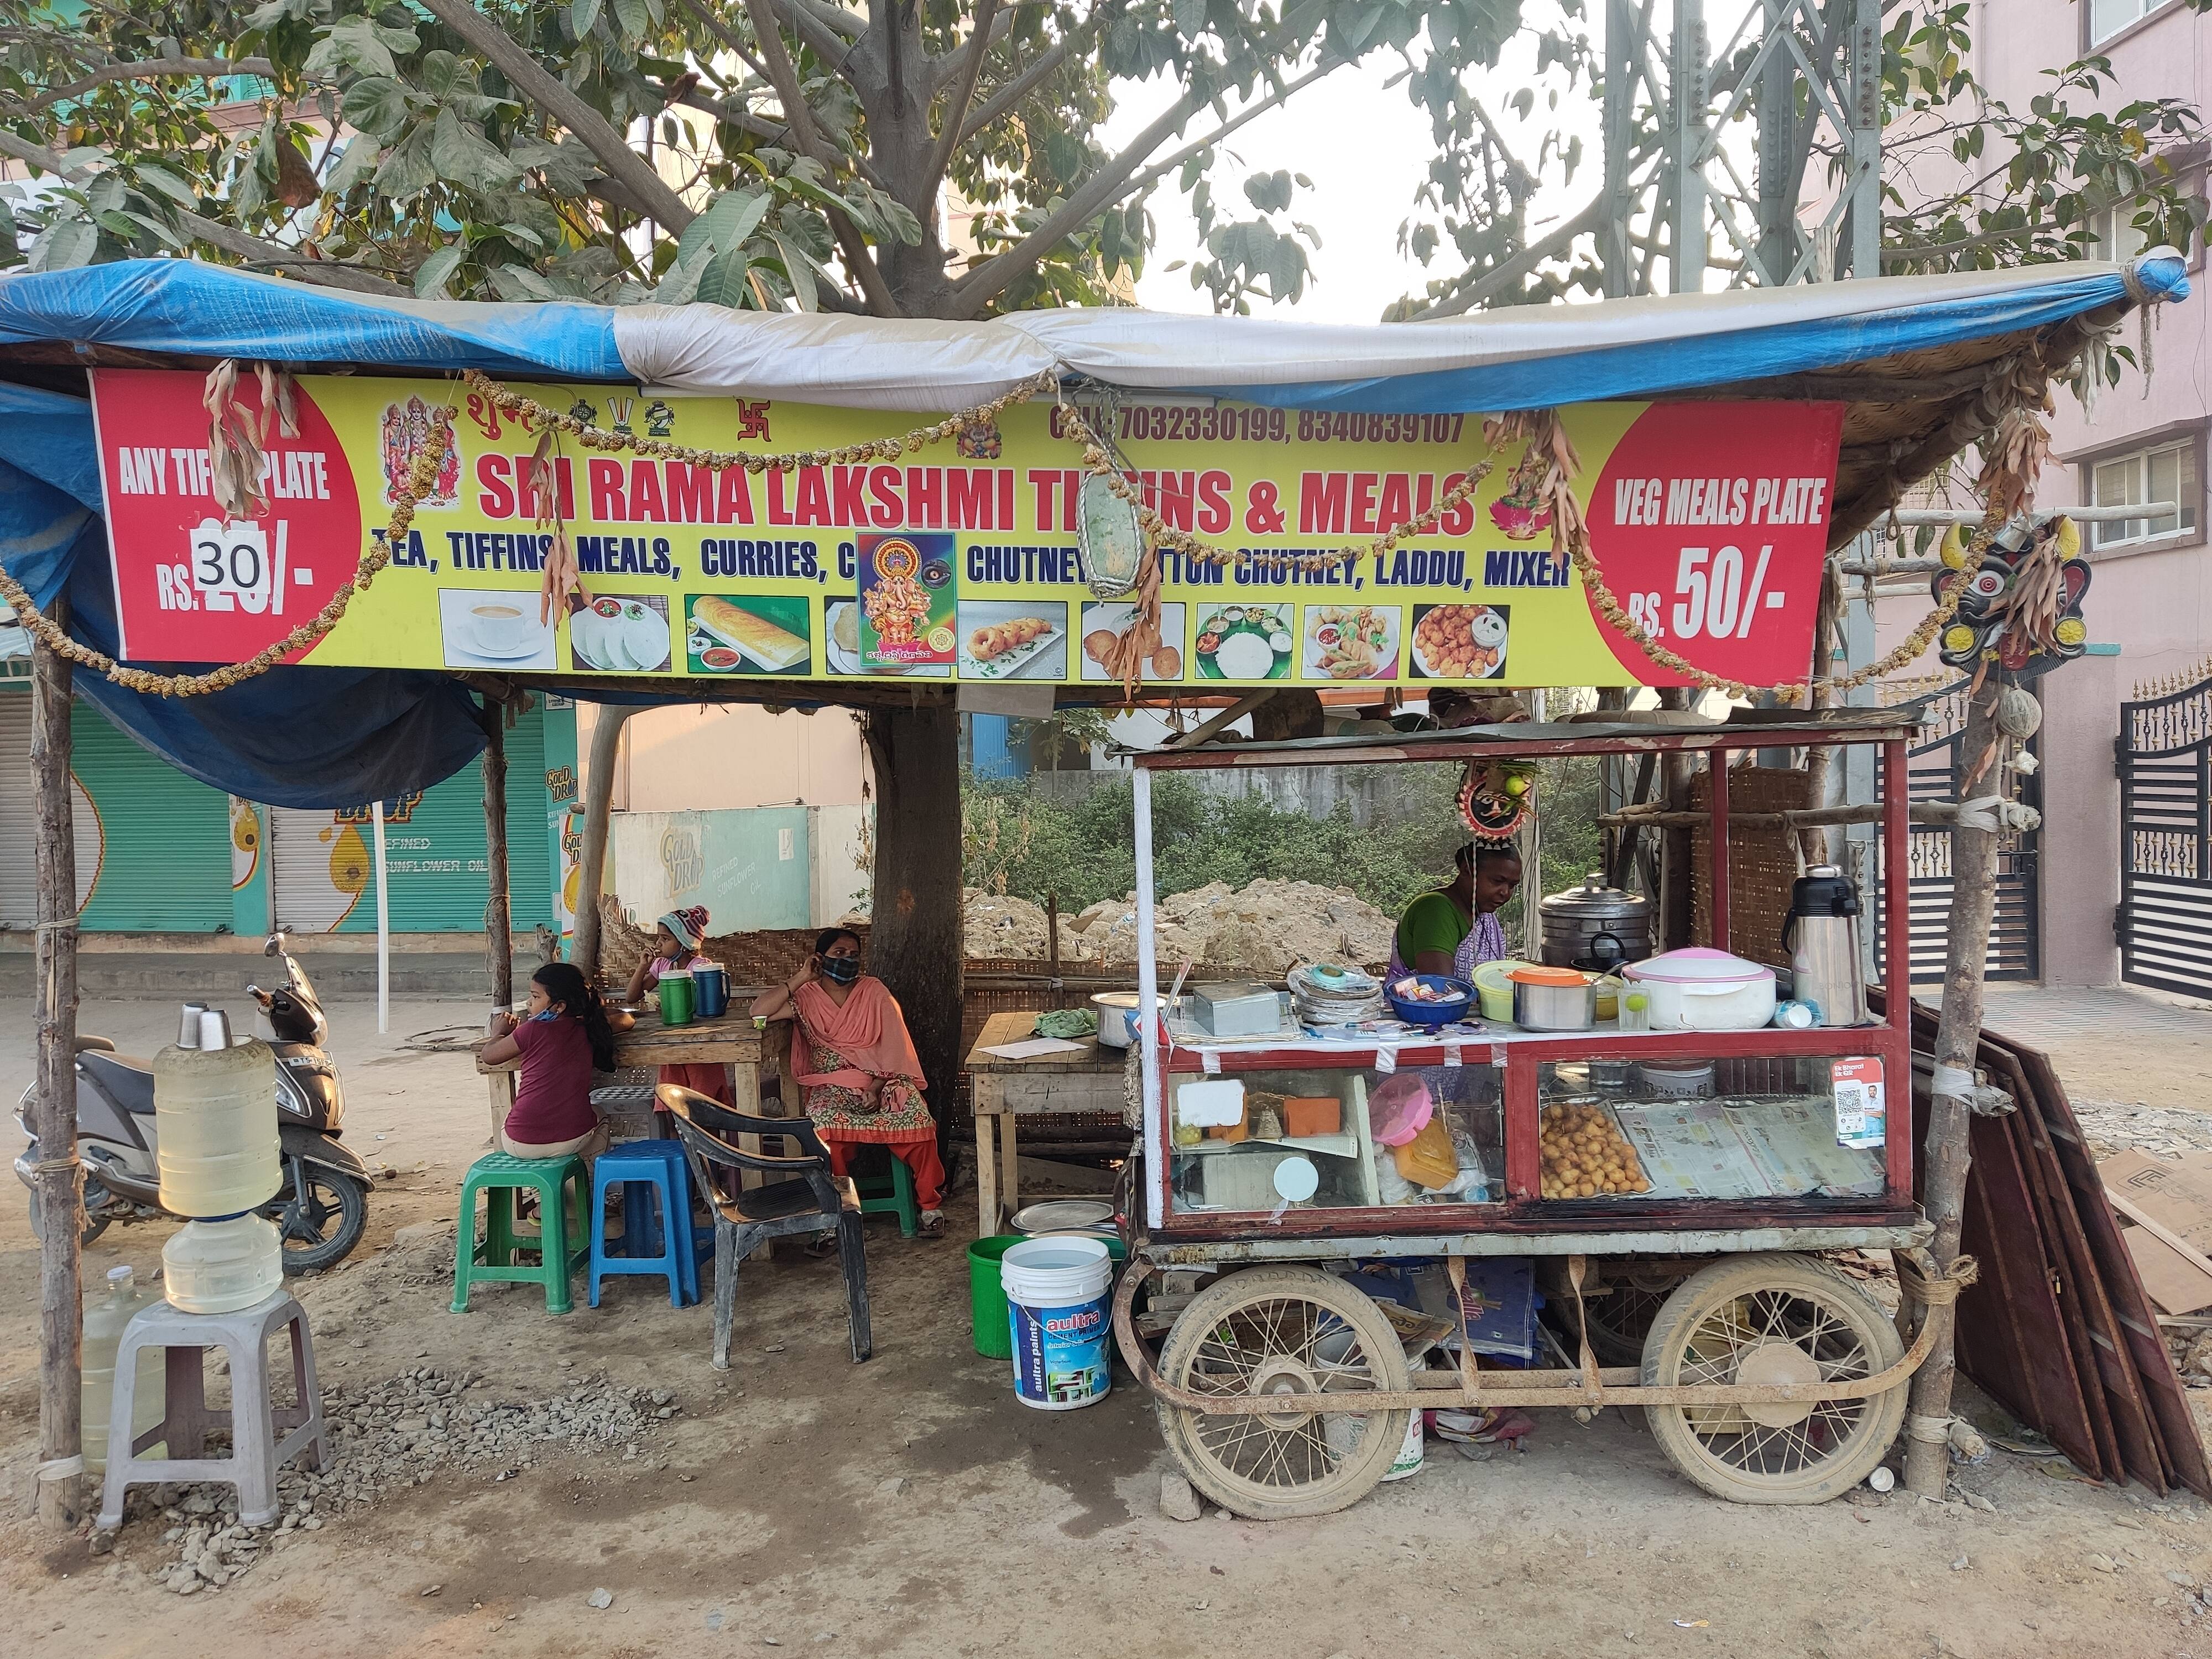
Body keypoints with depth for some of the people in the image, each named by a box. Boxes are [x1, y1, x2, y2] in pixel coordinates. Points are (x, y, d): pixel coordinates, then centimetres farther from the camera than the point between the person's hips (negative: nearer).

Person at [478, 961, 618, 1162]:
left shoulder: (532, 1031, -8)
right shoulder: (586, 1031, 3)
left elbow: (488, 1055, 5)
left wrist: (501, 1032, 26)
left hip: (522, 1144, -2)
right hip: (573, 1140, 3)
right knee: (598, 1118, 37)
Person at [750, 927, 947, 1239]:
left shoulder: (874, 992, 6)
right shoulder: (807, 997, 6)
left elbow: (894, 1044, 0)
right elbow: (759, 1013, -7)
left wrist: (877, 1087, -14)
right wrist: (800, 978, -7)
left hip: (881, 1082, 1)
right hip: (832, 1087, 0)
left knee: (918, 1123, -26)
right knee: (827, 1130, -33)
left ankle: (930, 1206, -7)